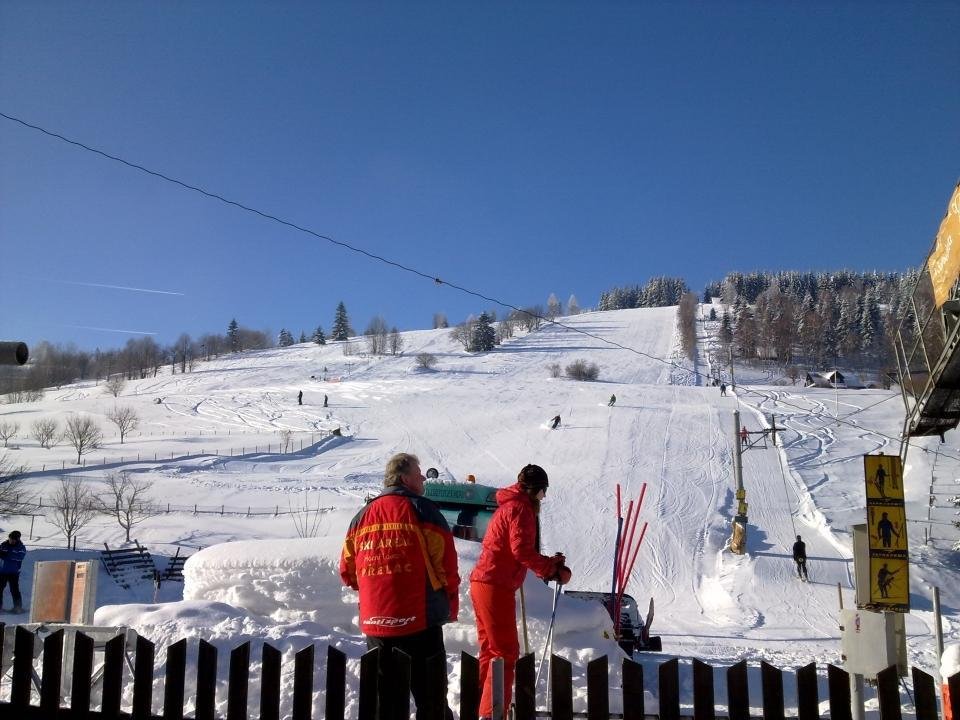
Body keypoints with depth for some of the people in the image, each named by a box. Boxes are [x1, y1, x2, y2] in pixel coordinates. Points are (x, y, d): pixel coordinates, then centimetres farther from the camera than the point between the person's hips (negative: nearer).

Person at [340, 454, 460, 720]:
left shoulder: (363, 516, 10)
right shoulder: (421, 509, -6)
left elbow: (348, 571, 12)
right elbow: (446, 563, -9)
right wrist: (451, 606, 6)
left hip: (374, 622, 5)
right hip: (419, 621, -5)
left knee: (384, 698, 15)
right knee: (430, 697, 3)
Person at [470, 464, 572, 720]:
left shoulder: (508, 505, 21)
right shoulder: (521, 508, -10)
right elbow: (522, 551, -20)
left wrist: (549, 563, 15)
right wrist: (554, 569, -12)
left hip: (483, 583, 10)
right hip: (496, 586, -10)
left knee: (491, 651, 16)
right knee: (505, 653, -5)